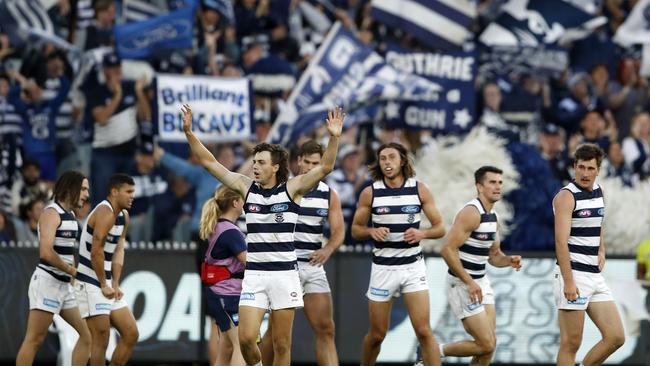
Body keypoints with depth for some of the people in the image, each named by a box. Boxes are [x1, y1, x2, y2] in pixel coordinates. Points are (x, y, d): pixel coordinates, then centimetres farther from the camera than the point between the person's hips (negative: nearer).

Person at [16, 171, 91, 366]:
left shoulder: (70, 215, 14)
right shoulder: (51, 213, -13)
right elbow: (46, 252, -25)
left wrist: (72, 272, 9)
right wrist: (70, 270, -12)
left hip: (64, 284, 9)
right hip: (47, 282, -9)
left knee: (86, 335, 8)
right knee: (34, 340, -8)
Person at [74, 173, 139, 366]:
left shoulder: (123, 216, 12)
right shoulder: (106, 213, -17)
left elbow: (118, 251, 12)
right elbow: (96, 251, -20)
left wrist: (115, 285, 1)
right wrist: (104, 285, -14)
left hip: (107, 287, 9)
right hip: (90, 285, -9)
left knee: (131, 334, 8)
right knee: (101, 339, -9)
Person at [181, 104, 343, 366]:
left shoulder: (292, 188, -2)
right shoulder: (246, 187, 5)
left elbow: (325, 167, -12)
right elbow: (209, 162, 5)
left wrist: (334, 138, -27)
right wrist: (189, 132, -3)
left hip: (284, 274, -2)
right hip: (254, 275, 2)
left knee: (281, 344, 2)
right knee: (246, 339, -9)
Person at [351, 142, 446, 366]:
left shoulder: (420, 190, -2)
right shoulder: (370, 193, -2)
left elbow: (440, 228, 3)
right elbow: (355, 229, 6)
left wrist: (422, 233, -17)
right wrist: (372, 231, -15)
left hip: (413, 266, 0)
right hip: (383, 268, 0)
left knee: (423, 331, -10)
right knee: (377, 334, 7)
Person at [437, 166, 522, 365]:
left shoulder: (492, 216, 11)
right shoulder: (471, 213, -18)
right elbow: (447, 250, -23)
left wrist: (509, 260, -2)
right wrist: (469, 282, -23)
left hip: (481, 282, 9)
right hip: (462, 283, -9)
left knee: (489, 345, 5)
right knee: (486, 345, -10)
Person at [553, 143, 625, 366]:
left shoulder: (597, 191, 12)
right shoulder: (567, 196, -11)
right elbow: (561, 242, -19)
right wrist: (568, 282, -25)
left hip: (595, 276, 8)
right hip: (573, 275, -8)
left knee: (616, 337, 3)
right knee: (571, 344, -5)